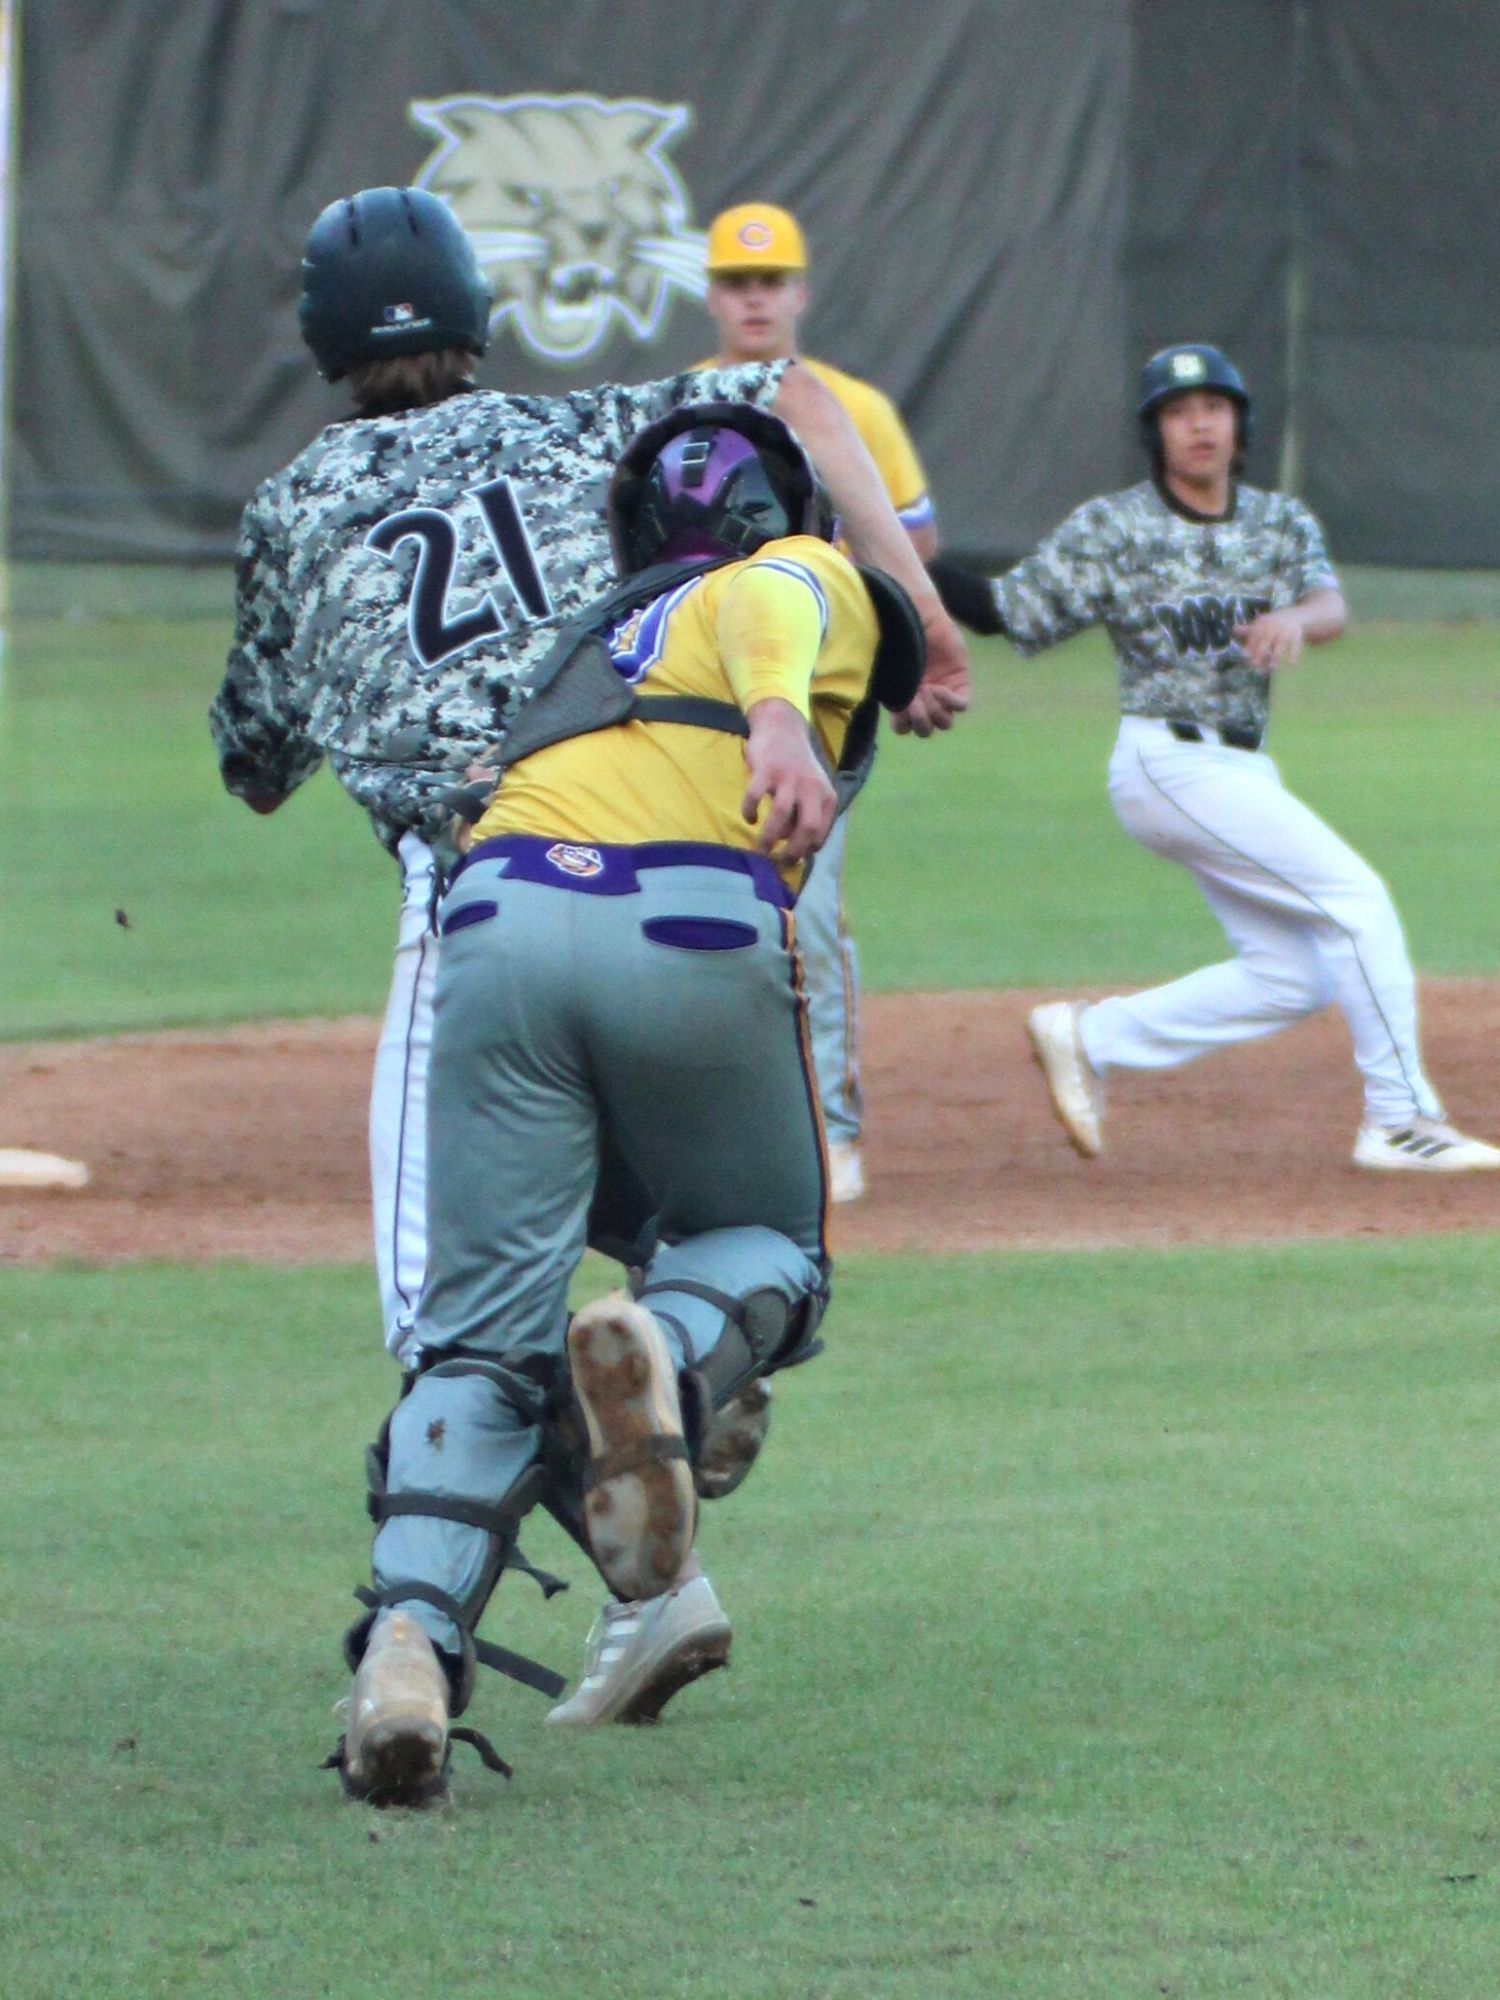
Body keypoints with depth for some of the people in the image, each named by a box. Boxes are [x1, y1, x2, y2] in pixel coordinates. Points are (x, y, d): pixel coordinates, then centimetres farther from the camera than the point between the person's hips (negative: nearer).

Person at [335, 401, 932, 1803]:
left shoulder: (590, 642, 38)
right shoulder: (812, 582, 22)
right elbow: (772, 607, -2)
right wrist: (780, 717, -23)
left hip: (498, 913, 3)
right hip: (696, 929, -3)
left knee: (482, 1334, 1)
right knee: (768, 1254, 19)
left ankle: (410, 1640, -23)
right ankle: (664, 1346, -17)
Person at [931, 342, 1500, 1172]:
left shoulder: (1281, 523, 8)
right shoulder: (1111, 529, -4)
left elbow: (1329, 605, -10)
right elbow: (1007, 612, -5)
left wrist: (1295, 619, -34)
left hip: (1242, 770, 7)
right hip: (1170, 762, -7)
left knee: (1292, 976, 6)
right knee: (1354, 898, -14)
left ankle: (1089, 1039, 15)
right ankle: (1400, 1120, -10)